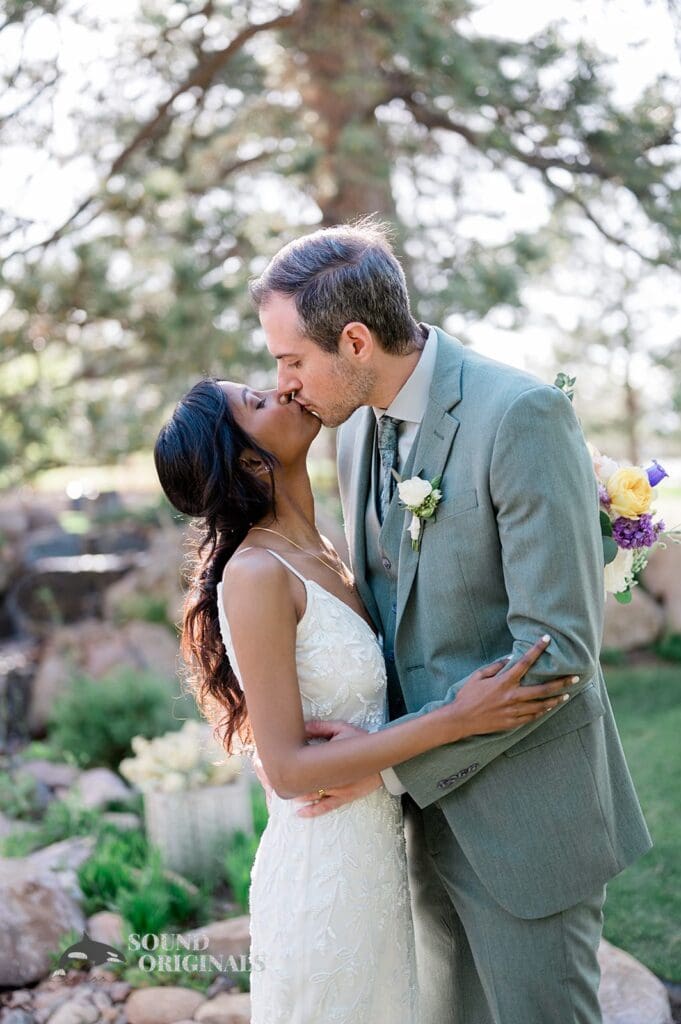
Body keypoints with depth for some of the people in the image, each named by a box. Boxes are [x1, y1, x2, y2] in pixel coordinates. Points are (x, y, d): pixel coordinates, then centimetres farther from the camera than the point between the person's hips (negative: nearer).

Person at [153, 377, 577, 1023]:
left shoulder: (320, 555, 4)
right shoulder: (255, 575, -21)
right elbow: (288, 768, -22)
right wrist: (457, 721, -23)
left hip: (375, 849, 8)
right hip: (325, 869, -8)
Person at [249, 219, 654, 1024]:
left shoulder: (523, 415, -22)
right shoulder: (357, 428, 4)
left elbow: (558, 647, -24)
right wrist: (311, 727, -2)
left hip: (523, 810, -7)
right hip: (430, 804, 8)